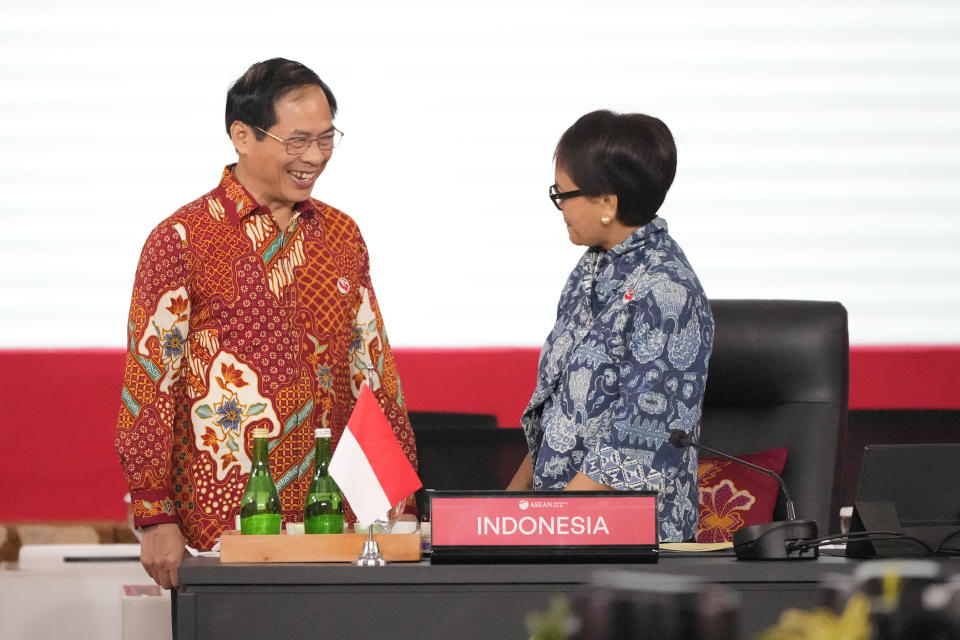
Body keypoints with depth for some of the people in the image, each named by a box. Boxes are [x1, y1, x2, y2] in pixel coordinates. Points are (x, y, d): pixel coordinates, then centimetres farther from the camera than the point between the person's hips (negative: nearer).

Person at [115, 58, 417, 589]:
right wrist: (155, 520, -10)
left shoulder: (341, 236, 13)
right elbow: (149, 384, -5)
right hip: (220, 524, -5)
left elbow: (374, 369, 18)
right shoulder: (182, 240, -4)